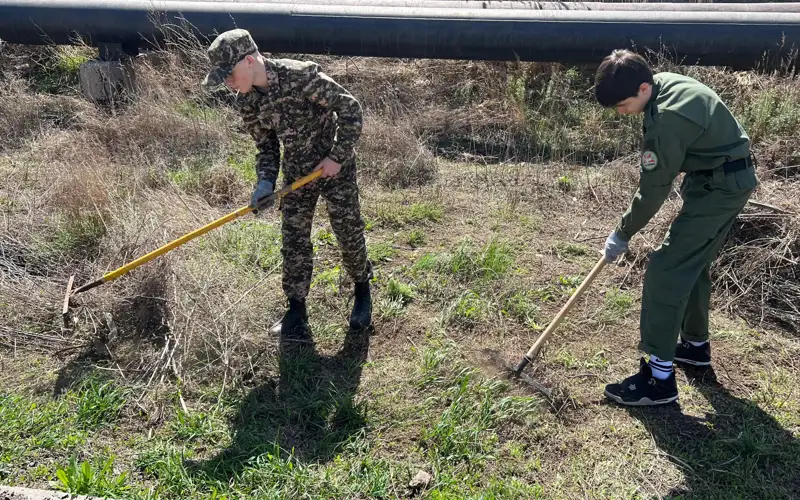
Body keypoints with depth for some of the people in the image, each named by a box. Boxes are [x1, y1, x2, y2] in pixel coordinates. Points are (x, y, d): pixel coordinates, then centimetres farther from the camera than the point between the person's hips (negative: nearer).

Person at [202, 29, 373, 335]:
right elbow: (266, 147, 4)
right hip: (297, 173, 5)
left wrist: (338, 157, -19)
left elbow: (350, 108, -20)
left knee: (349, 234, 4)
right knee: (294, 242, 6)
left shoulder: (301, 75, -27)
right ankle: (297, 310, 21)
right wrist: (265, 183, -13)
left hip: (335, 166, -5)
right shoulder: (246, 102, -8)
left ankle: (362, 292, 30)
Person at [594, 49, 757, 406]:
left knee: (665, 269, -12)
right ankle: (695, 344, 37)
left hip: (720, 187, -10)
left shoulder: (666, 120, -28)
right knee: (691, 261, 20)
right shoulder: (667, 82, 2)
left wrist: (622, 234, -7)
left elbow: (653, 191, -20)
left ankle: (660, 376, -8)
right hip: (727, 179, 10)